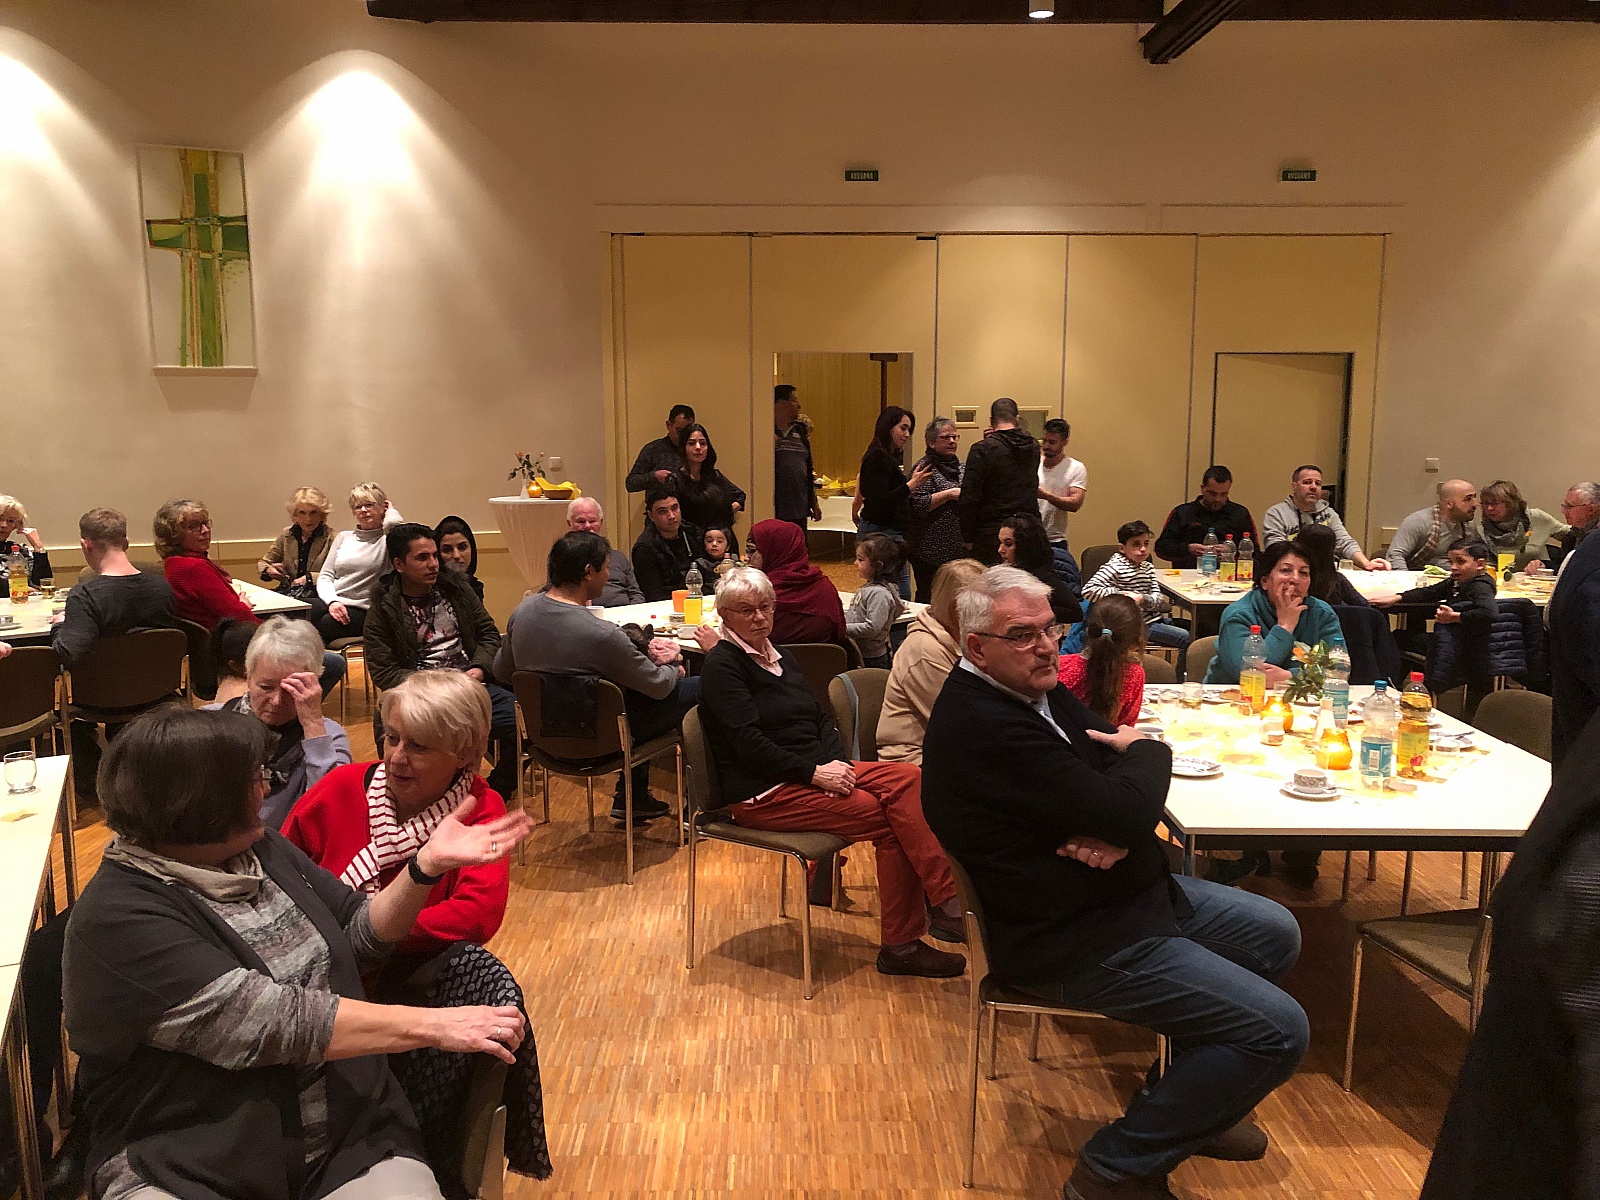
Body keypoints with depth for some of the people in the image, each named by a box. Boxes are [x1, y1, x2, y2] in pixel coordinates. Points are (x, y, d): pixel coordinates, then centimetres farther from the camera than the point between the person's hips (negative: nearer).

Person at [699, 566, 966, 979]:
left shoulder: (781, 657, 18)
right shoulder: (722, 665, -7)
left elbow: (822, 719, 14)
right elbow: (749, 743, -17)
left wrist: (836, 763, -7)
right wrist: (815, 773, -21)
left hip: (817, 770, 8)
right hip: (763, 792, -7)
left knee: (909, 779, -17)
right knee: (891, 818, -23)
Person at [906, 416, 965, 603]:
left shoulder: (962, 467, 16)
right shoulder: (925, 468, -7)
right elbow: (917, 506, -18)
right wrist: (949, 494, -18)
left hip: (958, 548, 7)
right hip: (931, 551, -7)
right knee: (928, 597, -2)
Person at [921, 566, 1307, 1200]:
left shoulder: (1038, 689, 4)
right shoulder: (982, 726, -29)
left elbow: (1118, 785, 6)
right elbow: (1126, 810, -28)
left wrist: (1118, 832, -18)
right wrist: (1147, 750, -6)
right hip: (1072, 941, -11)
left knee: (1276, 934, 22)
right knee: (1280, 1029, -10)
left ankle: (1190, 1103, 32)